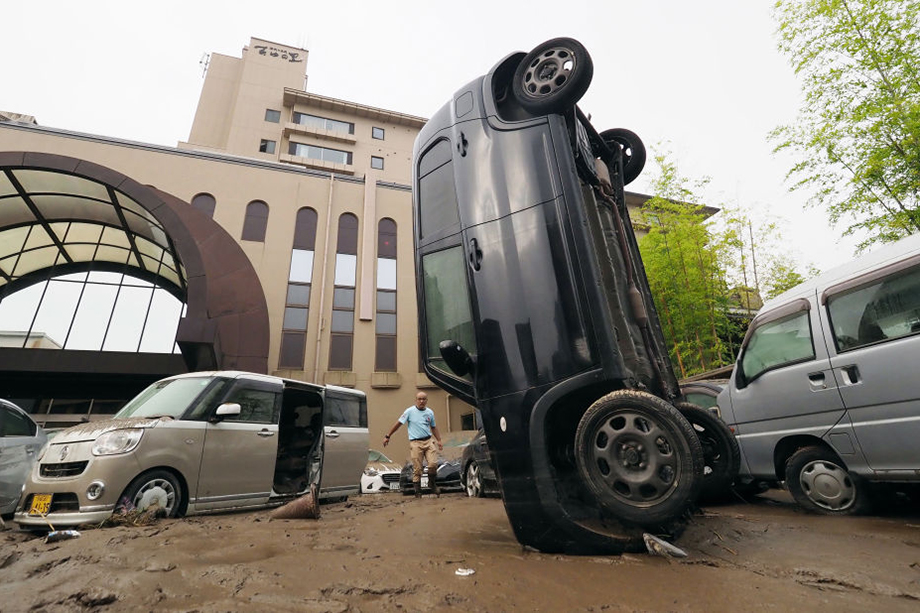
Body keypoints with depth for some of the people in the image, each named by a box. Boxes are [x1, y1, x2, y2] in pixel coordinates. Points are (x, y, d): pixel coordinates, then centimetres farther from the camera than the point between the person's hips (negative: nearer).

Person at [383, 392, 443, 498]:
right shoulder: (410, 411, -2)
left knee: (433, 464, -7)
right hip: (415, 443, -3)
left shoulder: (430, 412, 11)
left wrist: (439, 440, 14)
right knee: (417, 469, -2)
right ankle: (417, 491, 13)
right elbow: (398, 423, 1)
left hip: (428, 441, 3)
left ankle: (432, 483, 20)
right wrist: (388, 436, 1)